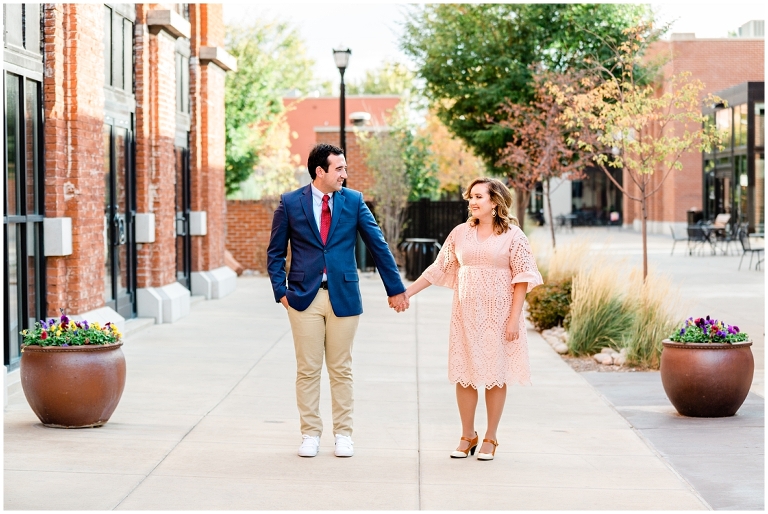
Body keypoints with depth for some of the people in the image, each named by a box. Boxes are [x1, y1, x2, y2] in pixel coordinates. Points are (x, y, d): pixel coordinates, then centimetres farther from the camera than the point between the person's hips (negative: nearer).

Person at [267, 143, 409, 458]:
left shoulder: (353, 201, 3)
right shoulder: (290, 203, 0)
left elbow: (378, 245, 5)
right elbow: (275, 252, 6)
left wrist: (395, 289, 5)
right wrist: (281, 291, -4)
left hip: (343, 296, 1)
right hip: (304, 297, -1)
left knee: (341, 370, 7)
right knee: (308, 370, 3)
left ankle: (343, 434, 15)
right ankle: (310, 434, 13)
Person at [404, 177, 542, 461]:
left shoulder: (512, 235, -3)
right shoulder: (460, 233, 7)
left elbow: (522, 278, -6)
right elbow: (438, 269, 10)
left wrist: (514, 318, -12)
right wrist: (406, 292, 4)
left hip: (498, 314, -3)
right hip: (466, 314, 3)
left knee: (495, 376, 3)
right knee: (464, 375, 5)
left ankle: (490, 438, 13)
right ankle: (467, 436, 17)